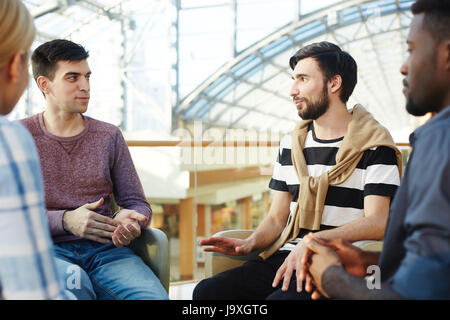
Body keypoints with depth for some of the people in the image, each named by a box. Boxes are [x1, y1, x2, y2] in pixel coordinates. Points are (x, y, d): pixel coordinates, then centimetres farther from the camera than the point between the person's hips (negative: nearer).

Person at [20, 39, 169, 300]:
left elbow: (138, 203, 13)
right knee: (75, 282, -37)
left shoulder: (109, 135, 13)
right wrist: (66, 220, -16)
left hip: (106, 248, 3)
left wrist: (128, 220, -11)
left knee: (155, 296, -25)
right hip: (48, 249, -2)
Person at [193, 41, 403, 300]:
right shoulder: (290, 145, 17)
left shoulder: (374, 145, -1)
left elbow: (377, 223, -11)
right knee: (207, 291, -17)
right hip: (286, 258, 5)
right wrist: (250, 243, -4)